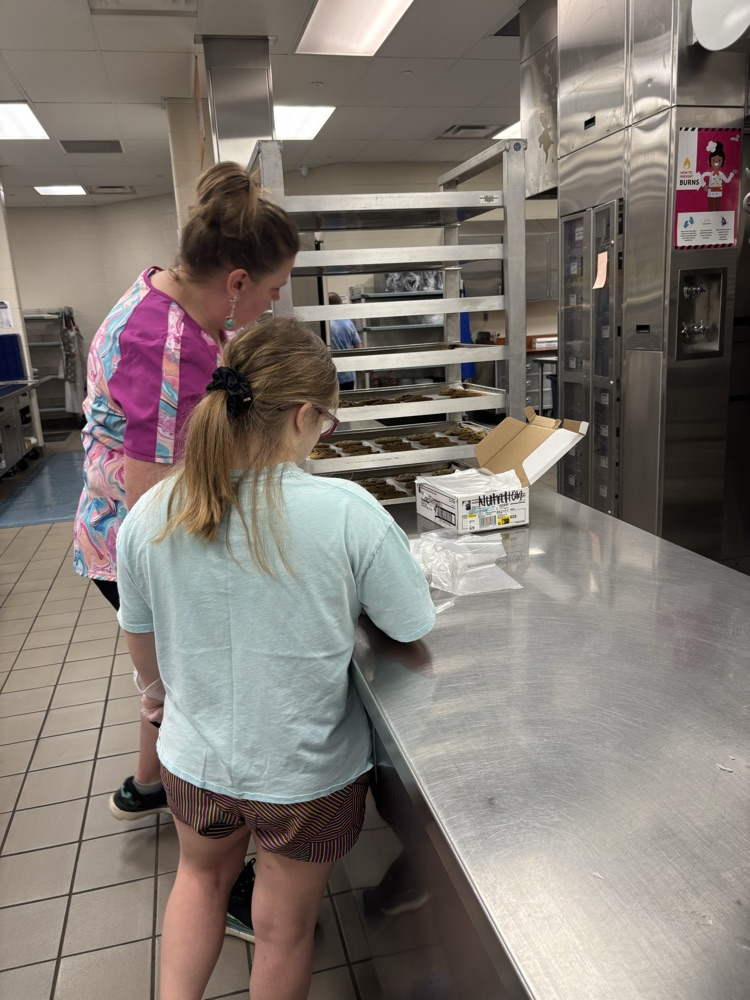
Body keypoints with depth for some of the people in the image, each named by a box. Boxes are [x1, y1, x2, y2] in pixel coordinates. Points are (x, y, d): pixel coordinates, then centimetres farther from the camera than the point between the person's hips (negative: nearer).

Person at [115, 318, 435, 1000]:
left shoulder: (151, 514, -16)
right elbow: (412, 628, -14)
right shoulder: (348, 513, -28)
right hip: (307, 772, -2)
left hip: (194, 761, 3)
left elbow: (140, 635, 1)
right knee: (285, 926, 25)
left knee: (203, 874, 35)